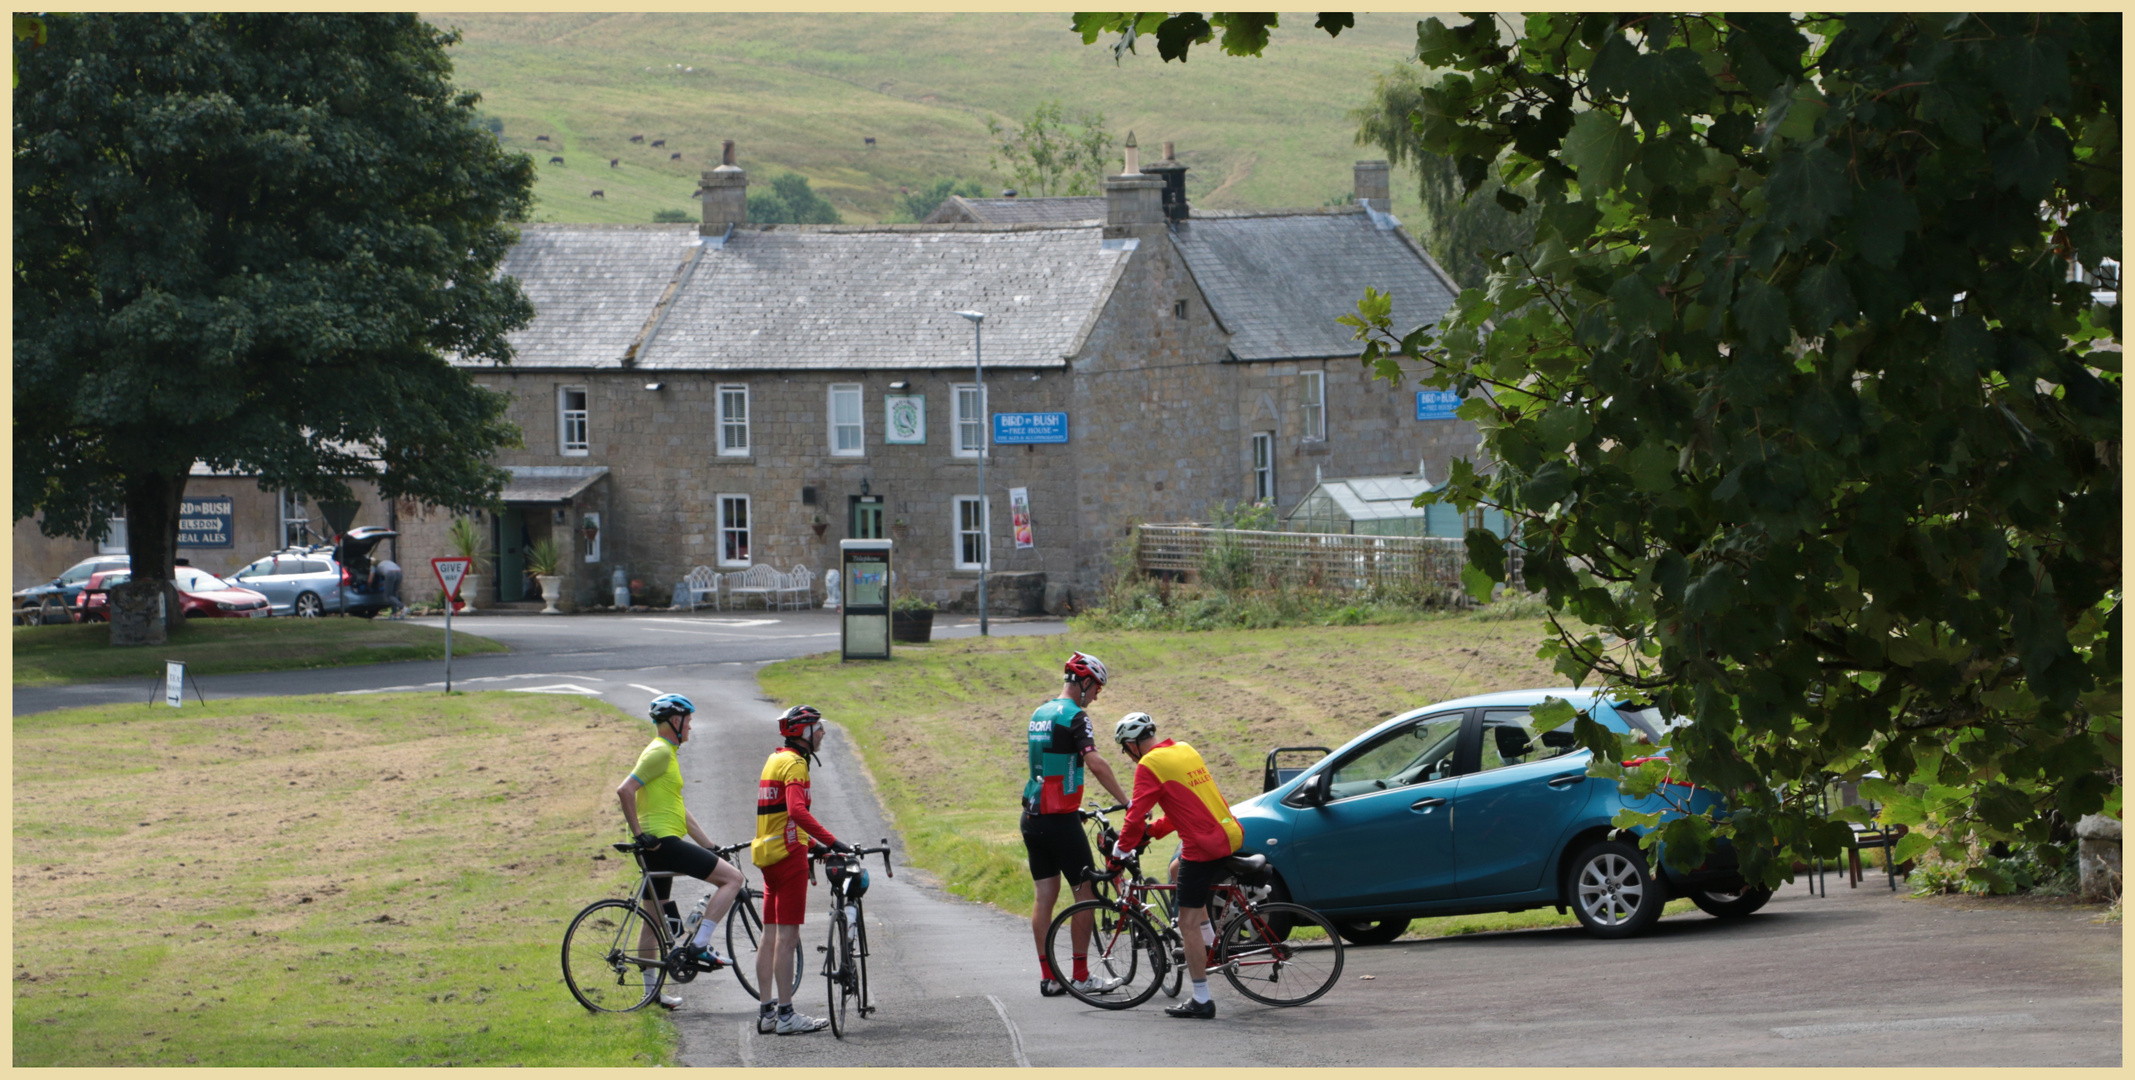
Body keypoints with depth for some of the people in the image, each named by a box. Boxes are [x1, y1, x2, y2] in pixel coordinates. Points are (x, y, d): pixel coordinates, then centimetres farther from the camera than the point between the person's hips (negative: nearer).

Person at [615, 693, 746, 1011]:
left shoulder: (665, 752, 20)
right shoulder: (660, 752, -12)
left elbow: (681, 811, 25)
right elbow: (625, 791, -22)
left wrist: (709, 847, 24)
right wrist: (639, 834, -19)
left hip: (658, 845, 11)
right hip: (663, 841, -11)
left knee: (655, 916, 15)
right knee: (732, 877, -9)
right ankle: (698, 946, -13)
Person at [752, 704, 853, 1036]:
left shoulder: (775, 759, 18)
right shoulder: (794, 763, -13)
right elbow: (797, 810, -27)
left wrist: (810, 843, 31)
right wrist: (832, 842, -30)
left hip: (768, 854, 10)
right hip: (788, 855, -10)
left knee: (771, 937, 10)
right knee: (787, 937, -9)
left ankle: (767, 1012, 11)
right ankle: (785, 1015, -10)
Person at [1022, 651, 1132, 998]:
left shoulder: (1040, 713, 15)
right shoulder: (1074, 716, -13)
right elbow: (1095, 763, -25)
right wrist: (1126, 803, -23)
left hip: (1032, 816, 8)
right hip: (1059, 818, -8)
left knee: (1045, 897, 10)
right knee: (1086, 892, 0)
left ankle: (1047, 977, 10)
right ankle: (1081, 977, 0)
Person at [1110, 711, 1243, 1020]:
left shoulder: (1149, 765, -9)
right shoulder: (1185, 751, 16)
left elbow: (1137, 814, -12)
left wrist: (1122, 848, 3)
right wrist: (1153, 831, 28)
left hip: (1204, 847, -9)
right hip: (1231, 835, 9)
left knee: (1188, 924, -1)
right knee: (1179, 869, 35)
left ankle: (1201, 1001, -1)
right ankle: (1210, 944, 30)